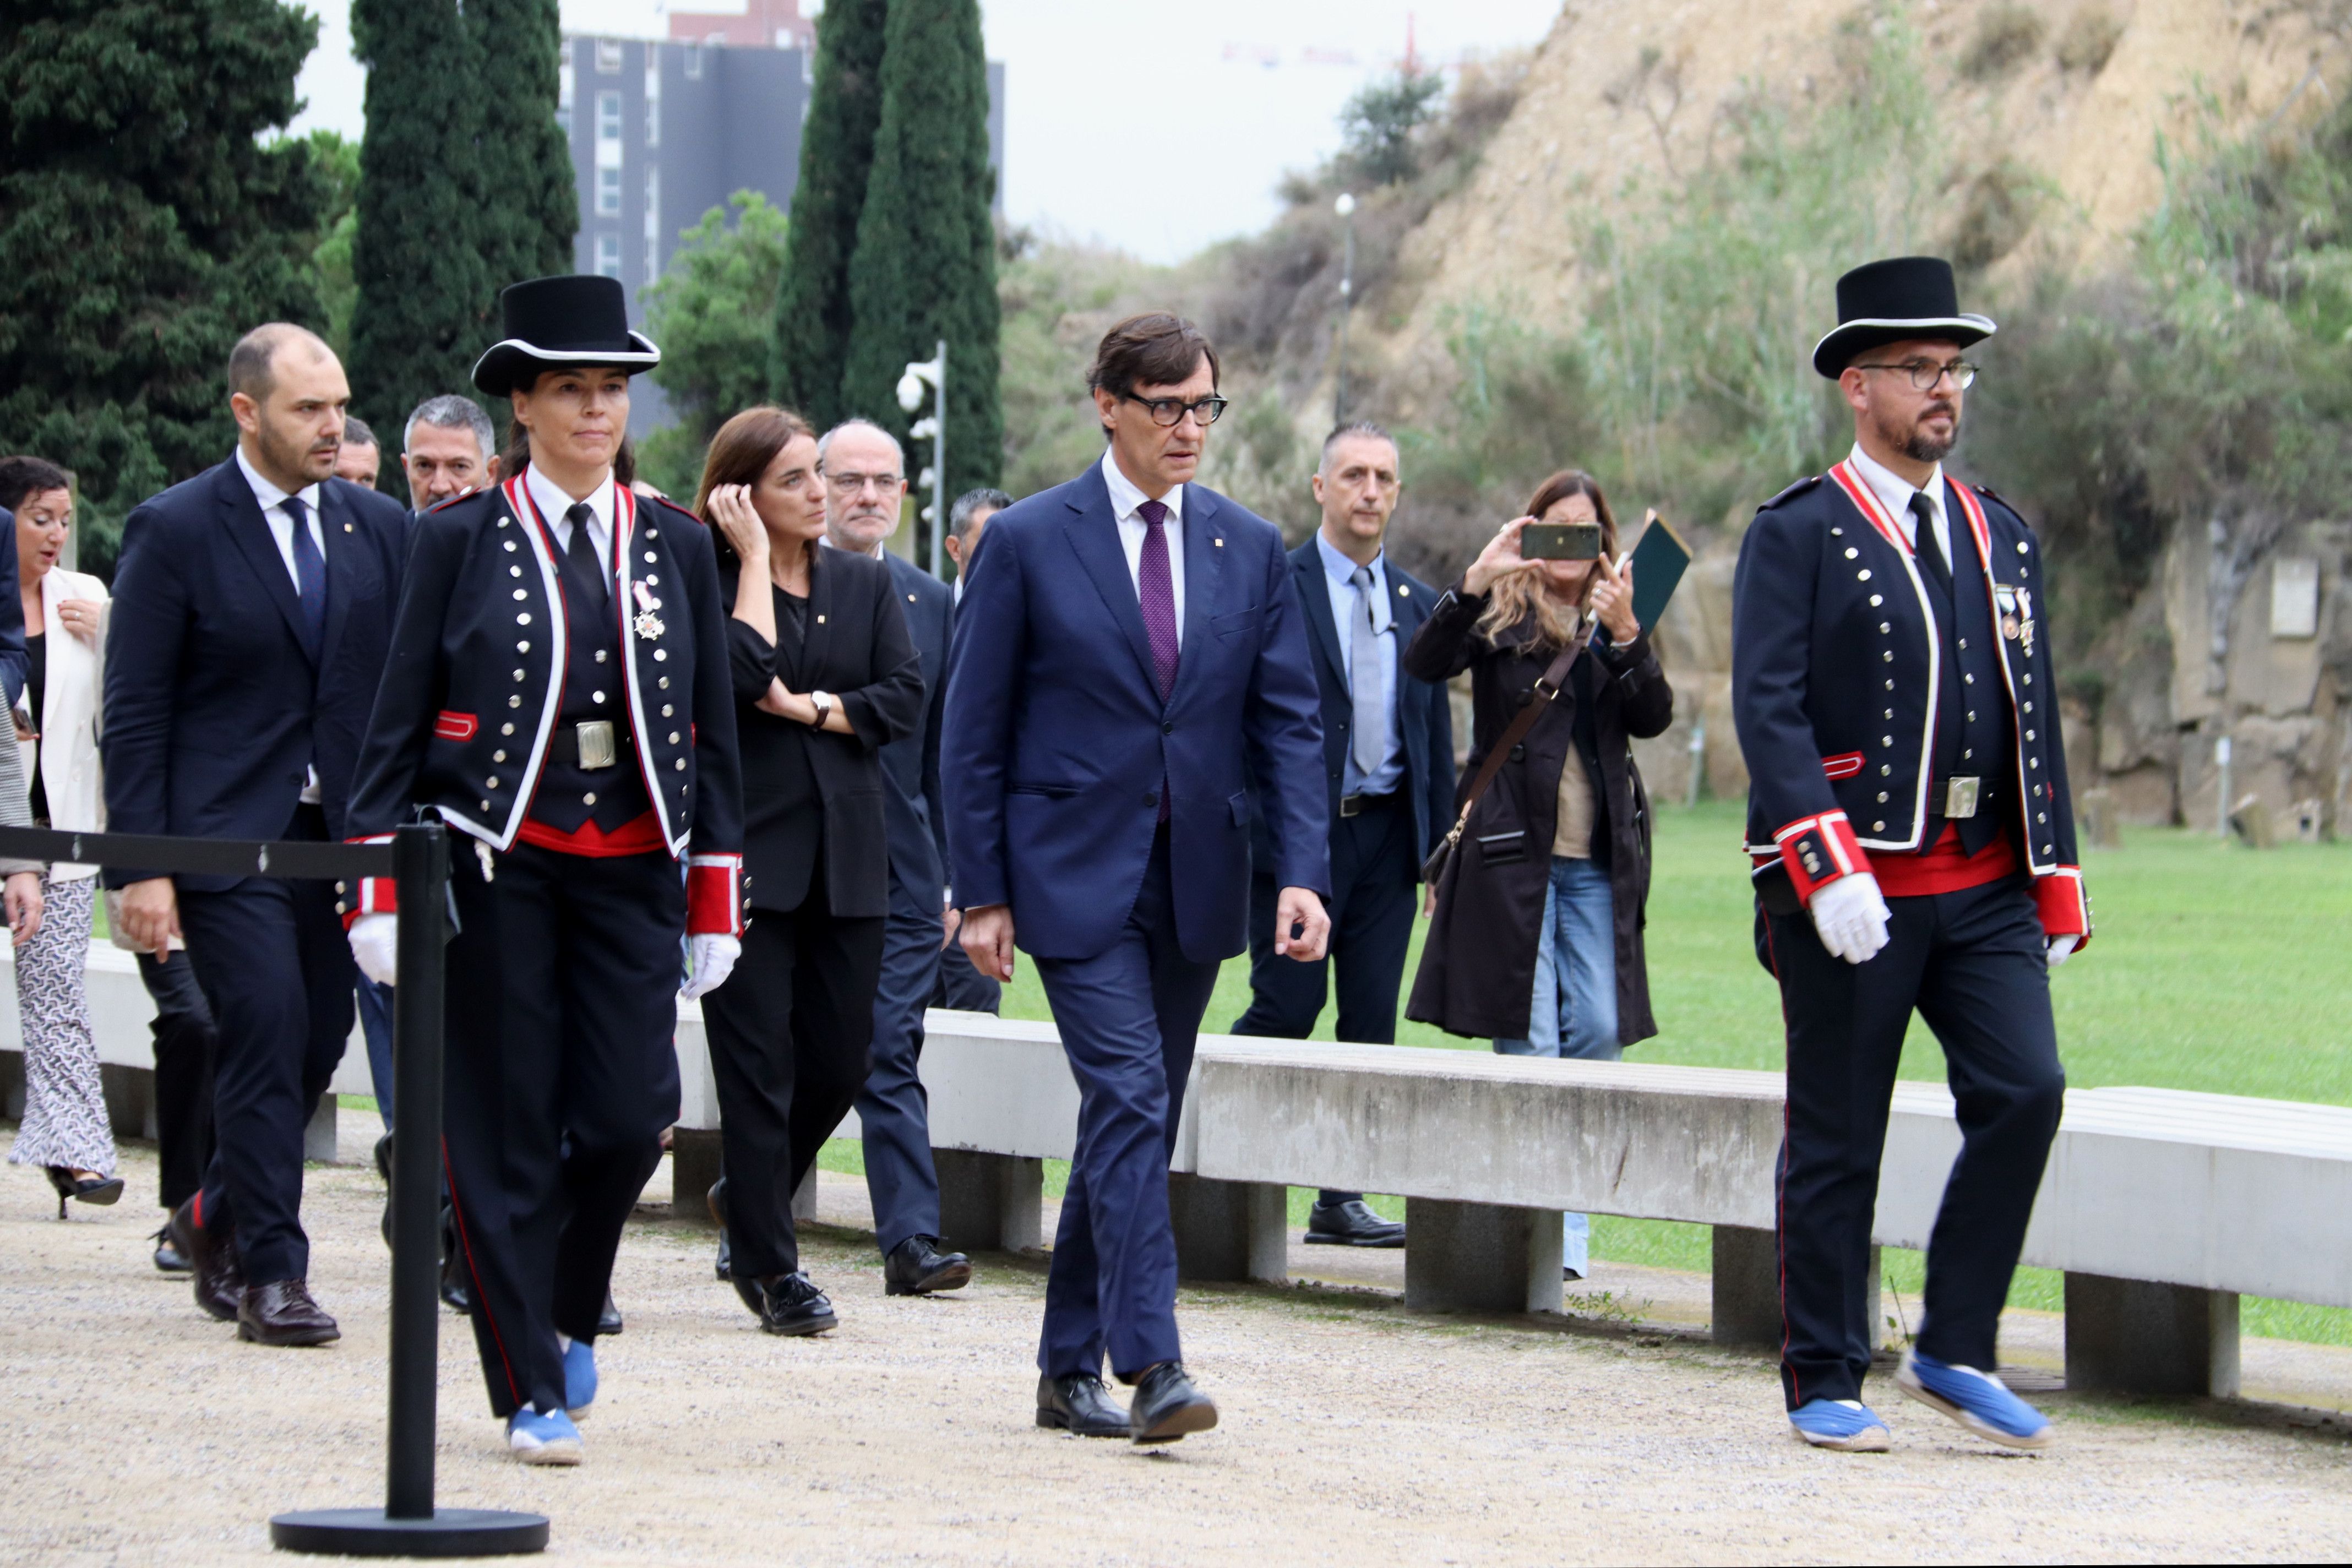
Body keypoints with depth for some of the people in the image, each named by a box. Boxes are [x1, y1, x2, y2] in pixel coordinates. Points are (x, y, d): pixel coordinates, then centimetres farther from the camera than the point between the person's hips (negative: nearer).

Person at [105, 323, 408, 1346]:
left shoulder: (377, 527, 9)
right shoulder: (175, 530, -5)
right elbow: (134, 712, -6)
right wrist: (141, 865, -12)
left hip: (342, 829, 5)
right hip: (225, 831, -5)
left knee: (319, 1040, 7)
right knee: (268, 1033, -12)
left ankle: (219, 1219, 30)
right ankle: (272, 1273, -5)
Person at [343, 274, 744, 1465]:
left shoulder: (678, 548, 9)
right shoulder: (459, 541, 2)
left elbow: (712, 731, 11)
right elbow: (397, 725, 2)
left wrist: (716, 905, 7)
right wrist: (379, 894, -5)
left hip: (634, 869, 2)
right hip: (494, 866, -2)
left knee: (630, 1116, -6)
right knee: (506, 1132, -1)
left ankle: (569, 1314, 21)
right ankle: (533, 1393, 6)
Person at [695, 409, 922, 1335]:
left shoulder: (867, 584, 11)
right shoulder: (709, 583, -3)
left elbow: (904, 700, 3)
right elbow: (744, 673, -20)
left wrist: (811, 706, -10)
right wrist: (754, 557, -13)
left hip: (847, 855, 5)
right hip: (747, 849, -4)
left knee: (839, 1057, 5)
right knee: (759, 1059, -4)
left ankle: (747, 1201, 29)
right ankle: (770, 1265, 3)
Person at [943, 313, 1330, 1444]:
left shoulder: (1250, 549, 8)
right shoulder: (1028, 542, -3)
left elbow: (1288, 724, 6)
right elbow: (974, 729, -1)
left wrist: (1302, 872, -7)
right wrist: (980, 891, -5)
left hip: (1194, 882, 4)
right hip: (1076, 874, -4)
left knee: (1136, 1123, 9)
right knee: (1130, 1101, -16)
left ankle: (1070, 1368, 18)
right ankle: (1152, 1368, -20)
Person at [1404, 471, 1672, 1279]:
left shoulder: (1615, 622, 13)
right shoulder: (1501, 614, 5)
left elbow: (1653, 719, 0)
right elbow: (1426, 663, -12)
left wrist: (1626, 635, -15)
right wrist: (1476, 582, -24)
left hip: (1598, 861, 3)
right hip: (1512, 853, -3)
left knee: (1597, 1031, -2)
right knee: (1527, 1040, -6)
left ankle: (1570, 1232, 5)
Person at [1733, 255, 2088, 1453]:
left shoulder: (2002, 536, 15)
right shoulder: (1798, 534, -3)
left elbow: (2035, 715, 17)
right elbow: (1769, 711, -11)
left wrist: (2056, 884, 12)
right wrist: (1827, 869, -21)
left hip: (1985, 883, 5)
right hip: (1849, 887, -5)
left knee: (2023, 1093, -10)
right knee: (1837, 1140, 2)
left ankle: (1954, 1351, 3)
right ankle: (1825, 1384, 12)